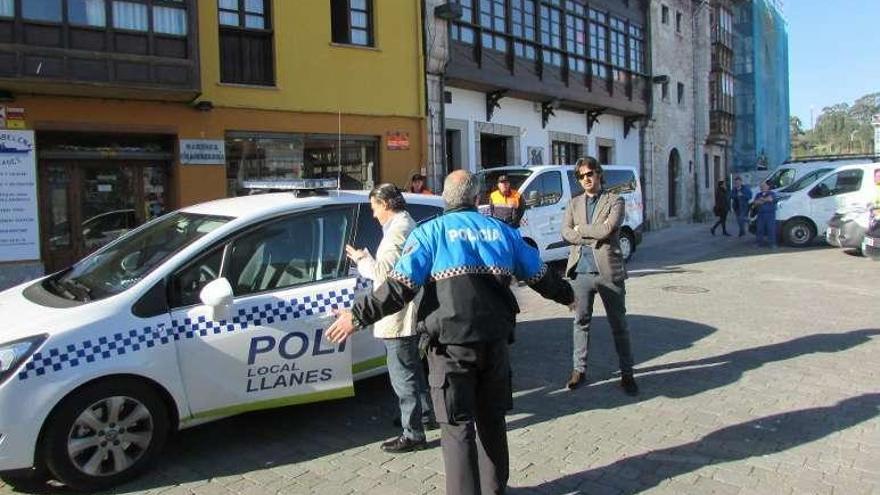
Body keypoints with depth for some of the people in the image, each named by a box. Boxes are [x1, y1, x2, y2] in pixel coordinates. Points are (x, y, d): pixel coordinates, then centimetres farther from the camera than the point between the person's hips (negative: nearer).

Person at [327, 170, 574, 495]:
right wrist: (567, 295, 39)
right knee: (492, 419, 20)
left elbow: (400, 288, -10)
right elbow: (540, 276, 21)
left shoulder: (430, 232, 0)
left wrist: (358, 316, -3)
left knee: (457, 426, 4)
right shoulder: (502, 231, 12)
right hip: (495, 341, 5)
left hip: (452, 345, -4)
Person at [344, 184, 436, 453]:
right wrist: (366, 259, 14)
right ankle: (425, 415, 39)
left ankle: (413, 434, 4)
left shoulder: (397, 230, -19)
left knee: (403, 375, -4)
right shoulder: (407, 225, 14)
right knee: (412, 368, 24)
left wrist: (361, 259, -7)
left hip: (399, 318, -11)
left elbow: (382, 271, -22)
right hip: (407, 315, 11)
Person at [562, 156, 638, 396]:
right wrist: (592, 237, -11)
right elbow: (565, 232, 1)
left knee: (619, 324, 6)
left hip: (609, 270, -3)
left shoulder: (615, 201, 1)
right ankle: (579, 369, 19)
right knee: (581, 322, 9)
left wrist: (581, 230, -3)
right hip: (581, 271, 3)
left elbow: (607, 229, -14)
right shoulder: (574, 203, 13)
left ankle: (627, 373, 16)